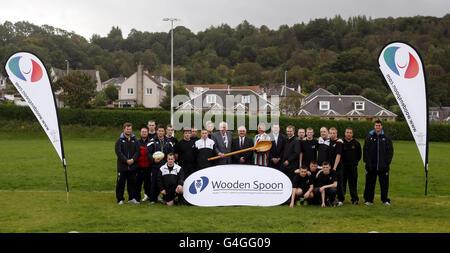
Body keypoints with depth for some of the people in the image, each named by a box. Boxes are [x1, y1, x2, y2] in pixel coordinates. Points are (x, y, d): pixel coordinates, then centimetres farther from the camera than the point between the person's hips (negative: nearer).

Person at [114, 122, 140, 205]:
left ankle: (132, 198, 18)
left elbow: (137, 151, 3)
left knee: (132, 182, 8)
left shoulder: (134, 140, 9)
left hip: (132, 165, 3)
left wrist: (133, 159, -13)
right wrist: (126, 160, -16)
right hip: (122, 166, -3)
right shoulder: (120, 140, 0)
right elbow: (118, 152, -9)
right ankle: (120, 199, 10)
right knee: (120, 183, 1)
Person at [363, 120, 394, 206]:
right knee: (370, 183, 5)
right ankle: (368, 200, 13)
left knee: (384, 183, 6)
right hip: (371, 166, 0)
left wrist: (387, 161, -4)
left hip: (383, 166, 0)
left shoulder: (386, 138, 4)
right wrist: (367, 161, -5)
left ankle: (385, 200, 17)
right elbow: (365, 150, 4)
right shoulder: (369, 137, 4)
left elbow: (390, 151, 5)